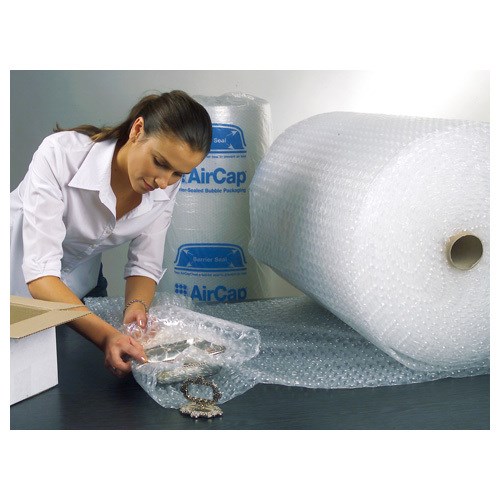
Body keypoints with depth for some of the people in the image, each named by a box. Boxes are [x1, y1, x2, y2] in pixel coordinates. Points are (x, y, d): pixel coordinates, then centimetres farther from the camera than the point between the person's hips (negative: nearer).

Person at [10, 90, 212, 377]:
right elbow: (39, 271, -40)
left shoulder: (166, 188, -18)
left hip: (80, 287, 4)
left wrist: (136, 307, -33)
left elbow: (145, 266, -10)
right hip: (20, 282, -4)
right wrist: (106, 335, -53)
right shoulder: (61, 154, -34)